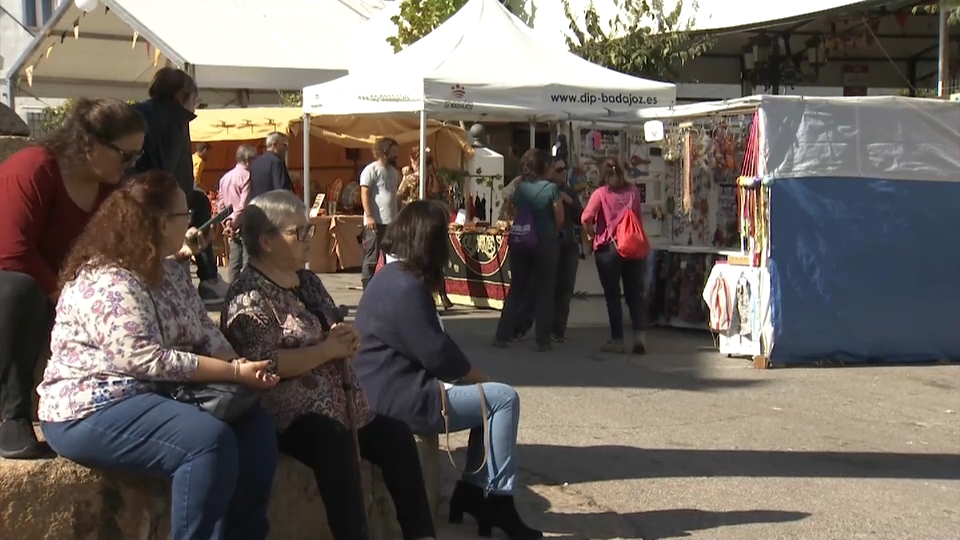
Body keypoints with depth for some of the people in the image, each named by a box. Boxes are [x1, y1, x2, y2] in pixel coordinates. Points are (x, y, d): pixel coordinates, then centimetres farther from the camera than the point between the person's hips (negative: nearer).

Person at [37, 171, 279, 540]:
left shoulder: (170, 271, 11)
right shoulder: (106, 282, -19)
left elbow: (206, 333, 9)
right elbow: (145, 360, -27)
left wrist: (241, 367, -12)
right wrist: (234, 374, -24)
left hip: (155, 397, 10)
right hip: (90, 410, -10)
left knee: (255, 426, -3)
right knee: (210, 439, -29)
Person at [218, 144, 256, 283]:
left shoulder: (225, 177, 11)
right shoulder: (246, 176, -12)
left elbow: (220, 204, 11)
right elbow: (244, 205, -17)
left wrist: (226, 223, 7)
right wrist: (233, 224, -8)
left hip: (233, 229, 8)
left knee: (234, 263, 11)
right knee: (248, 264, -7)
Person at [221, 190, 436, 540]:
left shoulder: (309, 281, 16)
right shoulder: (250, 294, -11)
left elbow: (330, 334, 29)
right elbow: (264, 365, -23)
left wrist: (346, 340, 3)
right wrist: (327, 350, -16)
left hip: (337, 401, 9)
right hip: (287, 412, -9)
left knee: (397, 436, -4)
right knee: (335, 444, -35)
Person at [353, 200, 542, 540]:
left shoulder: (392, 277, 13)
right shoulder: (406, 288, -20)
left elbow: (431, 348, 16)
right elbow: (439, 356, -20)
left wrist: (475, 377, 6)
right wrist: (481, 377, -3)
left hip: (396, 389, 11)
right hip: (400, 399, -11)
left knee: (490, 398, 14)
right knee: (503, 399, -10)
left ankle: (473, 490, 11)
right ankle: (497, 500, -2)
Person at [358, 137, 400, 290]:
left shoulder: (394, 172, 18)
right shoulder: (371, 170, -6)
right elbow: (364, 194, -12)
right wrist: (369, 216, -19)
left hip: (392, 221, 8)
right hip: (375, 221, -8)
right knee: (371, 257, -5)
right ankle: (367, 287, -1)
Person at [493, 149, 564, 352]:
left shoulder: (519, 188, 3)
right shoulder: (551, 188, -9)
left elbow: (515, 214, 7)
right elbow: (560, 220, -5)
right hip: (545, 243, -4)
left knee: (516, 290, 13)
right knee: (544, 292, 5)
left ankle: (501, 336, 11)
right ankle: (543, 340, 5)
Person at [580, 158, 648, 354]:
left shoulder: (601, 193, -5)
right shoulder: (633, 191, 5)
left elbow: (586, 218, -15)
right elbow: (639, 217, 12)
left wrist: (593, 235, 0)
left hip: (608, 248, -3)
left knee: (612, 296, 5)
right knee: (635, 294, 9)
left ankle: (617, 340, 6)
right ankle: (640, 334, -6)